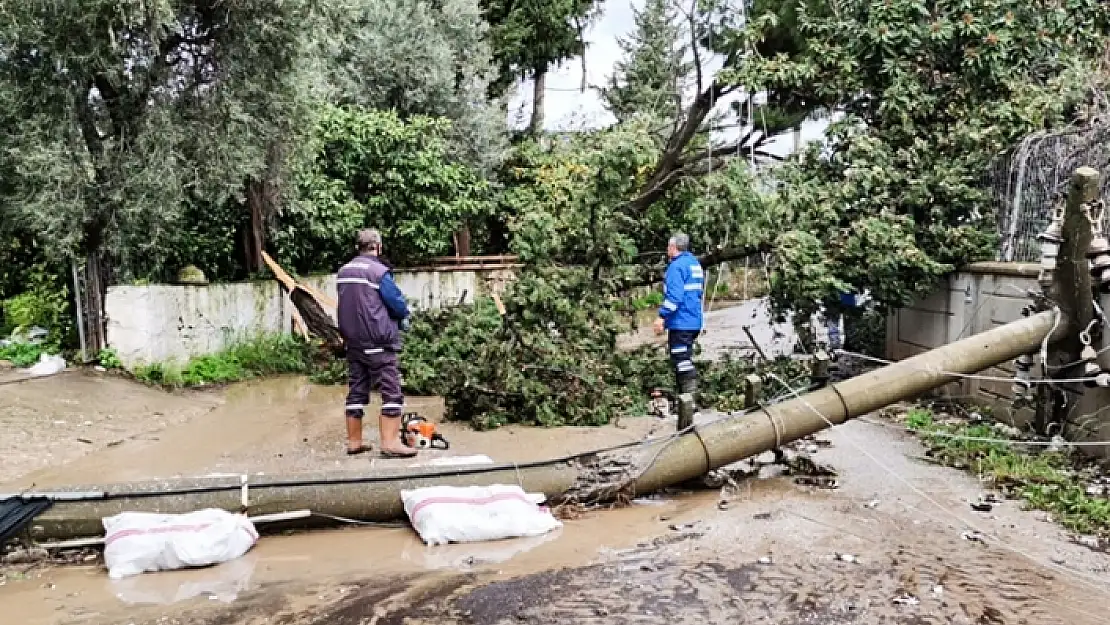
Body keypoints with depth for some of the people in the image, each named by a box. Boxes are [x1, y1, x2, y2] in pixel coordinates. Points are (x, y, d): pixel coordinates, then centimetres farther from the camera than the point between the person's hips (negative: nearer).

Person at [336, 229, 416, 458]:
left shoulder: (343, 272, 11)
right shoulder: (378, 270, -13)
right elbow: (397, 302, -11)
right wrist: (404, 317, 10)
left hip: (353, 341, 8)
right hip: (378, 342, -8)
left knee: (356, 391, 12)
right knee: (392, 392, -5)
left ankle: (354, 442, 16)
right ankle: (390, 443, -9)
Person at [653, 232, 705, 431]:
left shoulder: (676, 266, -13)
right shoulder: (695, 263, 16)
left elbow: (674, 295, -23)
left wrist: (662, 317, -22)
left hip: (680, 323, -10)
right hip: (694, 322, 10)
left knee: (683, 363, -11)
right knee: (685, 361, 18)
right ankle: (687, 400, 24)